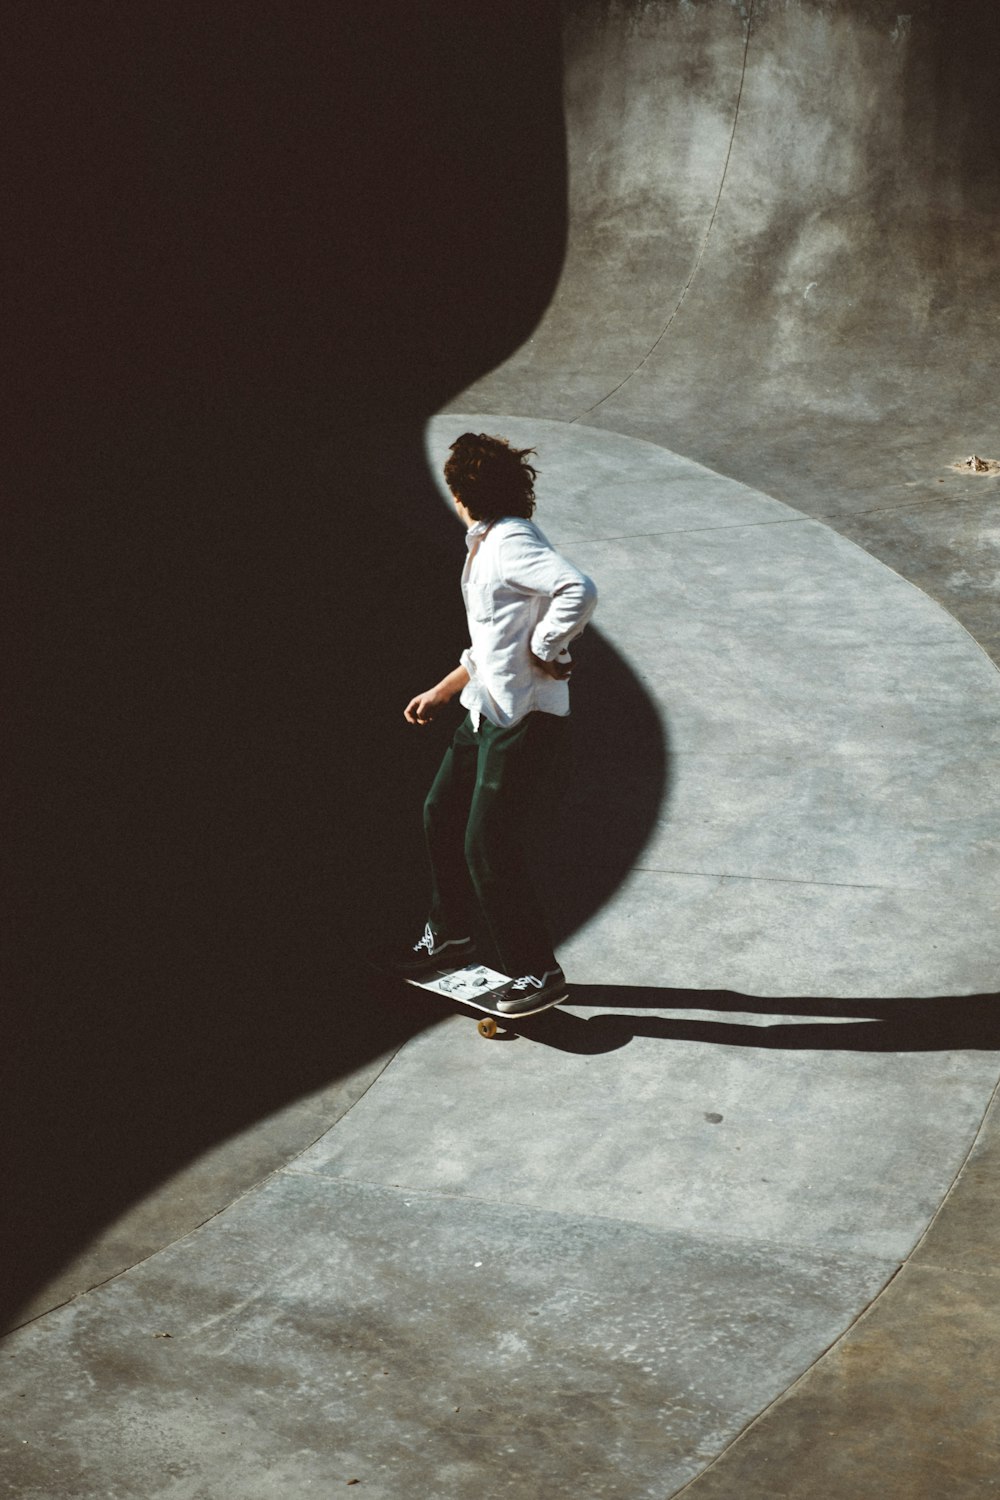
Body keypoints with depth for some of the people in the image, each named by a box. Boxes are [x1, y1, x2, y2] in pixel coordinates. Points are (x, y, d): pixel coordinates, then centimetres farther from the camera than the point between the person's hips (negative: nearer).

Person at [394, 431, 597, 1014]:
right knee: (443, 814, 19)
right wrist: (440, 693, 29)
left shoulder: (512, 541, -16)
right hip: (485, 712, 10)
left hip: (526, 721, -10)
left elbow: (580, 590, -32)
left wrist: (543, 651, -19)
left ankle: (538, 971, 5)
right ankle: (451, 934, 37)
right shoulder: (485, 545, 16)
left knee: (489, 847, -7)